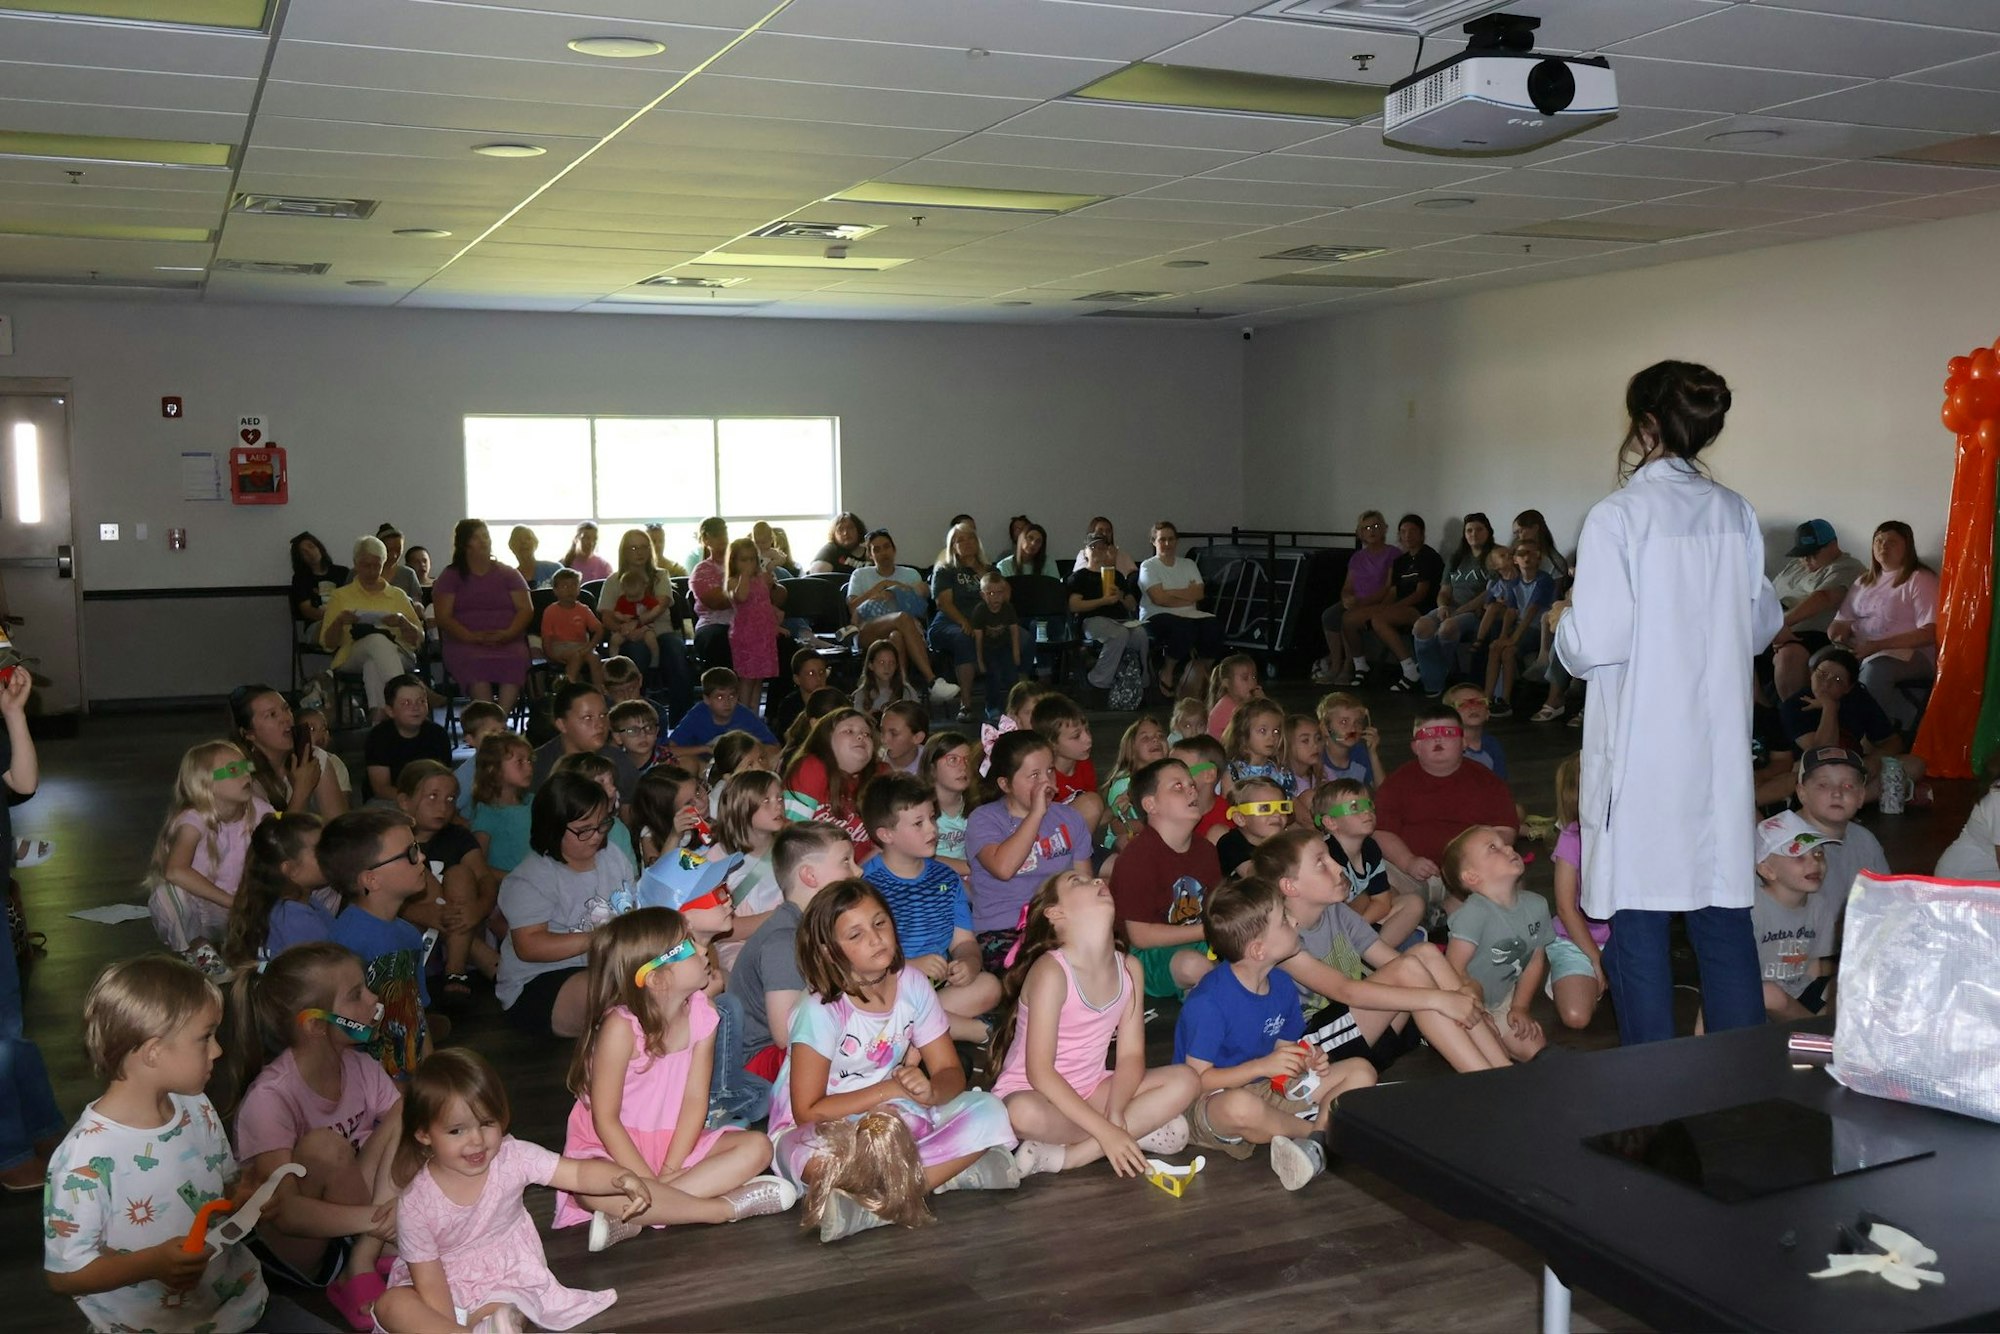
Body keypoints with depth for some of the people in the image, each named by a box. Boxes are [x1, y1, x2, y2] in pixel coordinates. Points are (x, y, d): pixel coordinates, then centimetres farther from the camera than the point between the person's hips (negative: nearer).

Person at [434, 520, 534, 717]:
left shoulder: (508, 574, 20)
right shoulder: (450, 578, 15)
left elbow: (526, 609, 9)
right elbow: (443, 617, 4)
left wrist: (508, 633, -12)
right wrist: (472, 637, -14)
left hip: (508, 641, 1)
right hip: (465, 644, -1)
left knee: (516, 658, -36)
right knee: (474, 661, -38)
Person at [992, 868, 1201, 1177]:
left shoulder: (1129, 968, -2)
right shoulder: (1051, 971, -21)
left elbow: (1131, 1055, -2)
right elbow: (1040, 1072, -25)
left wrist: (1115, 1113, -21)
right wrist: (1106, 1130, -28)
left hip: (1090, 1089, 8)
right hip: (1031, 1092, -7)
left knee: (1185, 1081, -10)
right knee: (1026, 1113, -39)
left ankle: (1063, 1156, -18)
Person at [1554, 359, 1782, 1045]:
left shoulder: (1617, 516, -13)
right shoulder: (1737, 515, 4)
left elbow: (1593, 646, -16)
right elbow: (1761, 626, 13)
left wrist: (1567, 622, 4)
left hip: (1641, 743, -5)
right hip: (1719, 745, 5)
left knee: (1636, 918, 4)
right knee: (1724, 911, 13)